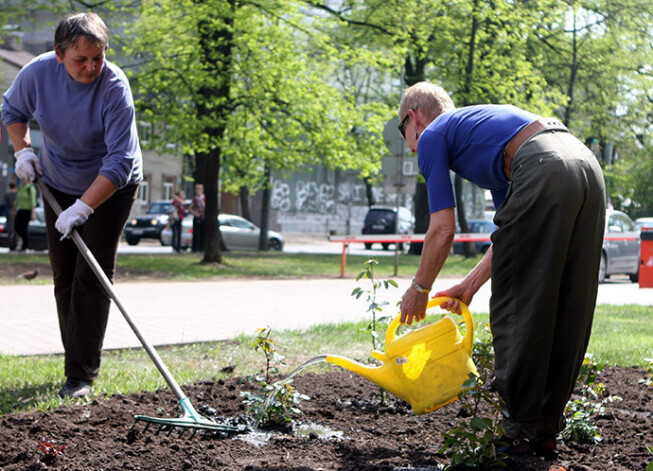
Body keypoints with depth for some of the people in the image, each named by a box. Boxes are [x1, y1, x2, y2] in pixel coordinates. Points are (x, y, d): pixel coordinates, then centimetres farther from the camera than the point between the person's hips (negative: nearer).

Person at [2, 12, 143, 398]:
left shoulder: (114, 86, -28)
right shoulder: (38, 72, -16)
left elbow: (120, 161, -31)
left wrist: (83, 207, -37)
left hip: (111, 189, -5)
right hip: (58, 185, 5)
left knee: (91, 278, -11)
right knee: (64, 278, 9)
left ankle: (82, 376, -7)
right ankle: (78, 361, 22)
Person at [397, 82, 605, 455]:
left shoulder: (432, 135, 14)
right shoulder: (477, 122, 37)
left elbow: (443, 230, 5)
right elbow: (514, 232, 32)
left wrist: (419, 289, 19)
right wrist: (471, 285, 36)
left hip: (544, 172, -9)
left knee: (515, 309, 2)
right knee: (566, 313, 12)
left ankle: (522, 431, 7)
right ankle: (547, 428, 20)